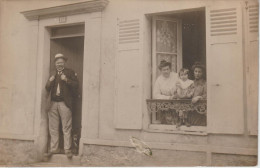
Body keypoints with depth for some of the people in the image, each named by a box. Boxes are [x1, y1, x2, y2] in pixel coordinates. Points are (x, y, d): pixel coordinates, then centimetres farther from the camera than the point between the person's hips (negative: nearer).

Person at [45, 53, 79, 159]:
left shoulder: (70, 72, 7)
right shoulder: (52, 74, 19)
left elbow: (76, 85, -3)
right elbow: (47, 89, 16)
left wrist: (66, 80, -16)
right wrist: (50, 81, -3)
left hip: (64, 103, -4)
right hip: (53, 103, 4)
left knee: (66, 128, -4)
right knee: (53, 128, 7)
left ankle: (67, 150, 2)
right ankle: (54, 149, 16)